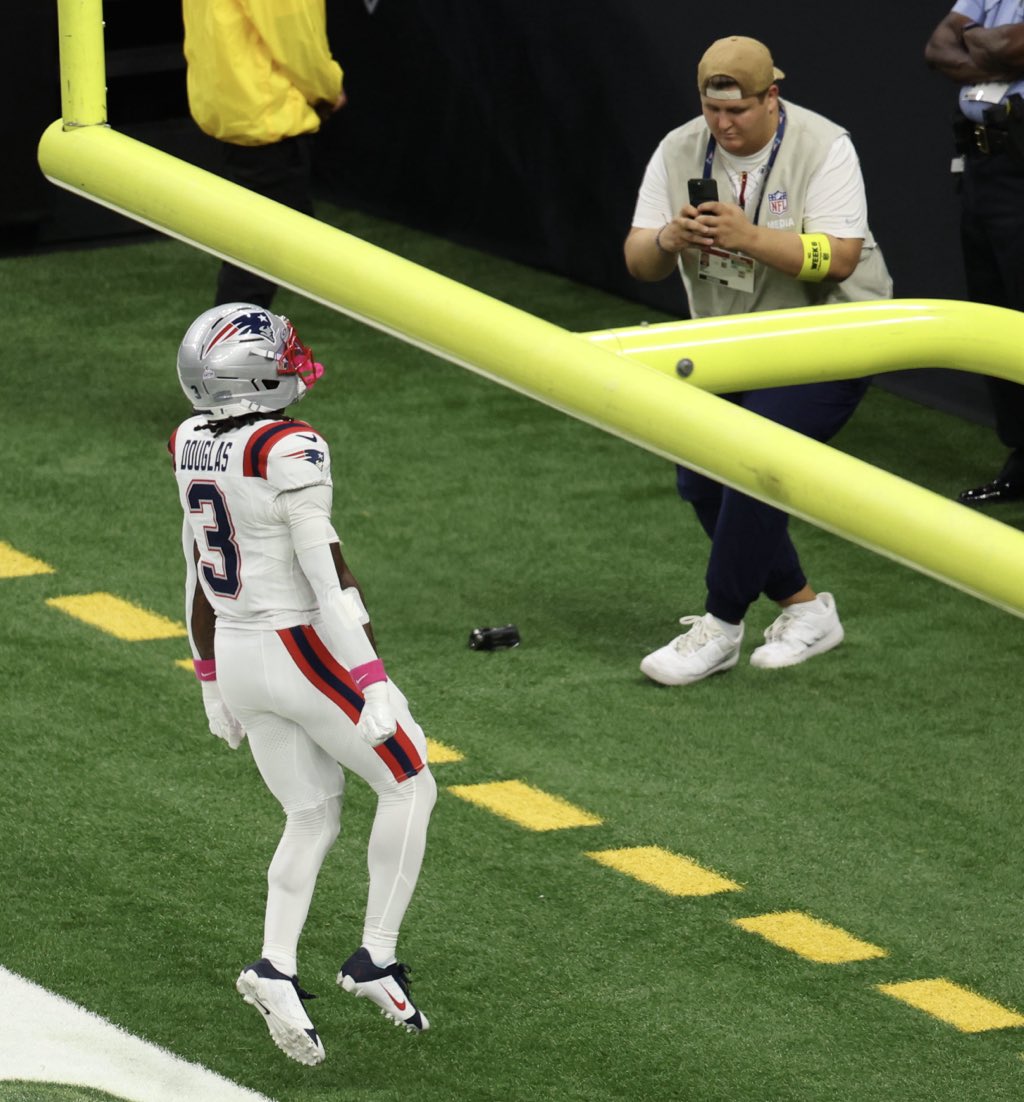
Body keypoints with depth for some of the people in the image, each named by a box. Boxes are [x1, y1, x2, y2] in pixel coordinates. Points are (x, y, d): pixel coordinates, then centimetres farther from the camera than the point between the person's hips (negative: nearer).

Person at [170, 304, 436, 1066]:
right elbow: (327, 576, -22)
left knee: (313, 821, 16)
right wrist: (373, 683, -18)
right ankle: (377, 957, 8)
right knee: (409, 787, 11)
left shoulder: (193, 445, 3)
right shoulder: (290, 452, -21)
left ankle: (276, 969, 0)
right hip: (305, 653, -7)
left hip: (236, 654, 7)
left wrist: (212, 676, 21)